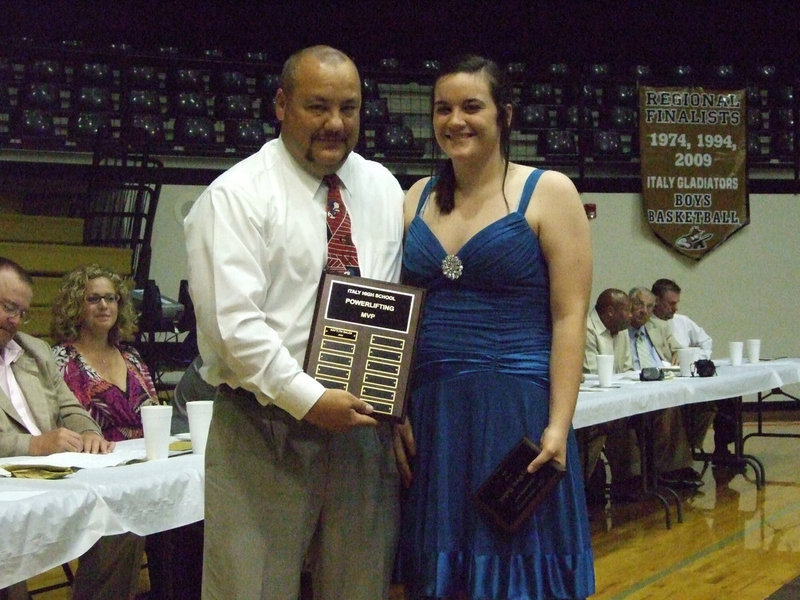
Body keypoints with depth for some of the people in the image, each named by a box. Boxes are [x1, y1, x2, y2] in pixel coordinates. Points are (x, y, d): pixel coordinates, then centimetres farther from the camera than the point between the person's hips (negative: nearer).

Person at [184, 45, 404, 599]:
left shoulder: (384, 190, 11)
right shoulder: (238, 195, -7)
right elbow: (232, 321, -16)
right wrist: (309, 399, -19)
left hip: (364, 424, 5)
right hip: (267, 430, -5)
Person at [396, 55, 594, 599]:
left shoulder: (548, 193, -2)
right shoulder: (418, 199, 11)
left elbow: (570, 317, -7)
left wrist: (558, 427, -14)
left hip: (515, 410, -4)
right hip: (430, 412, 4)